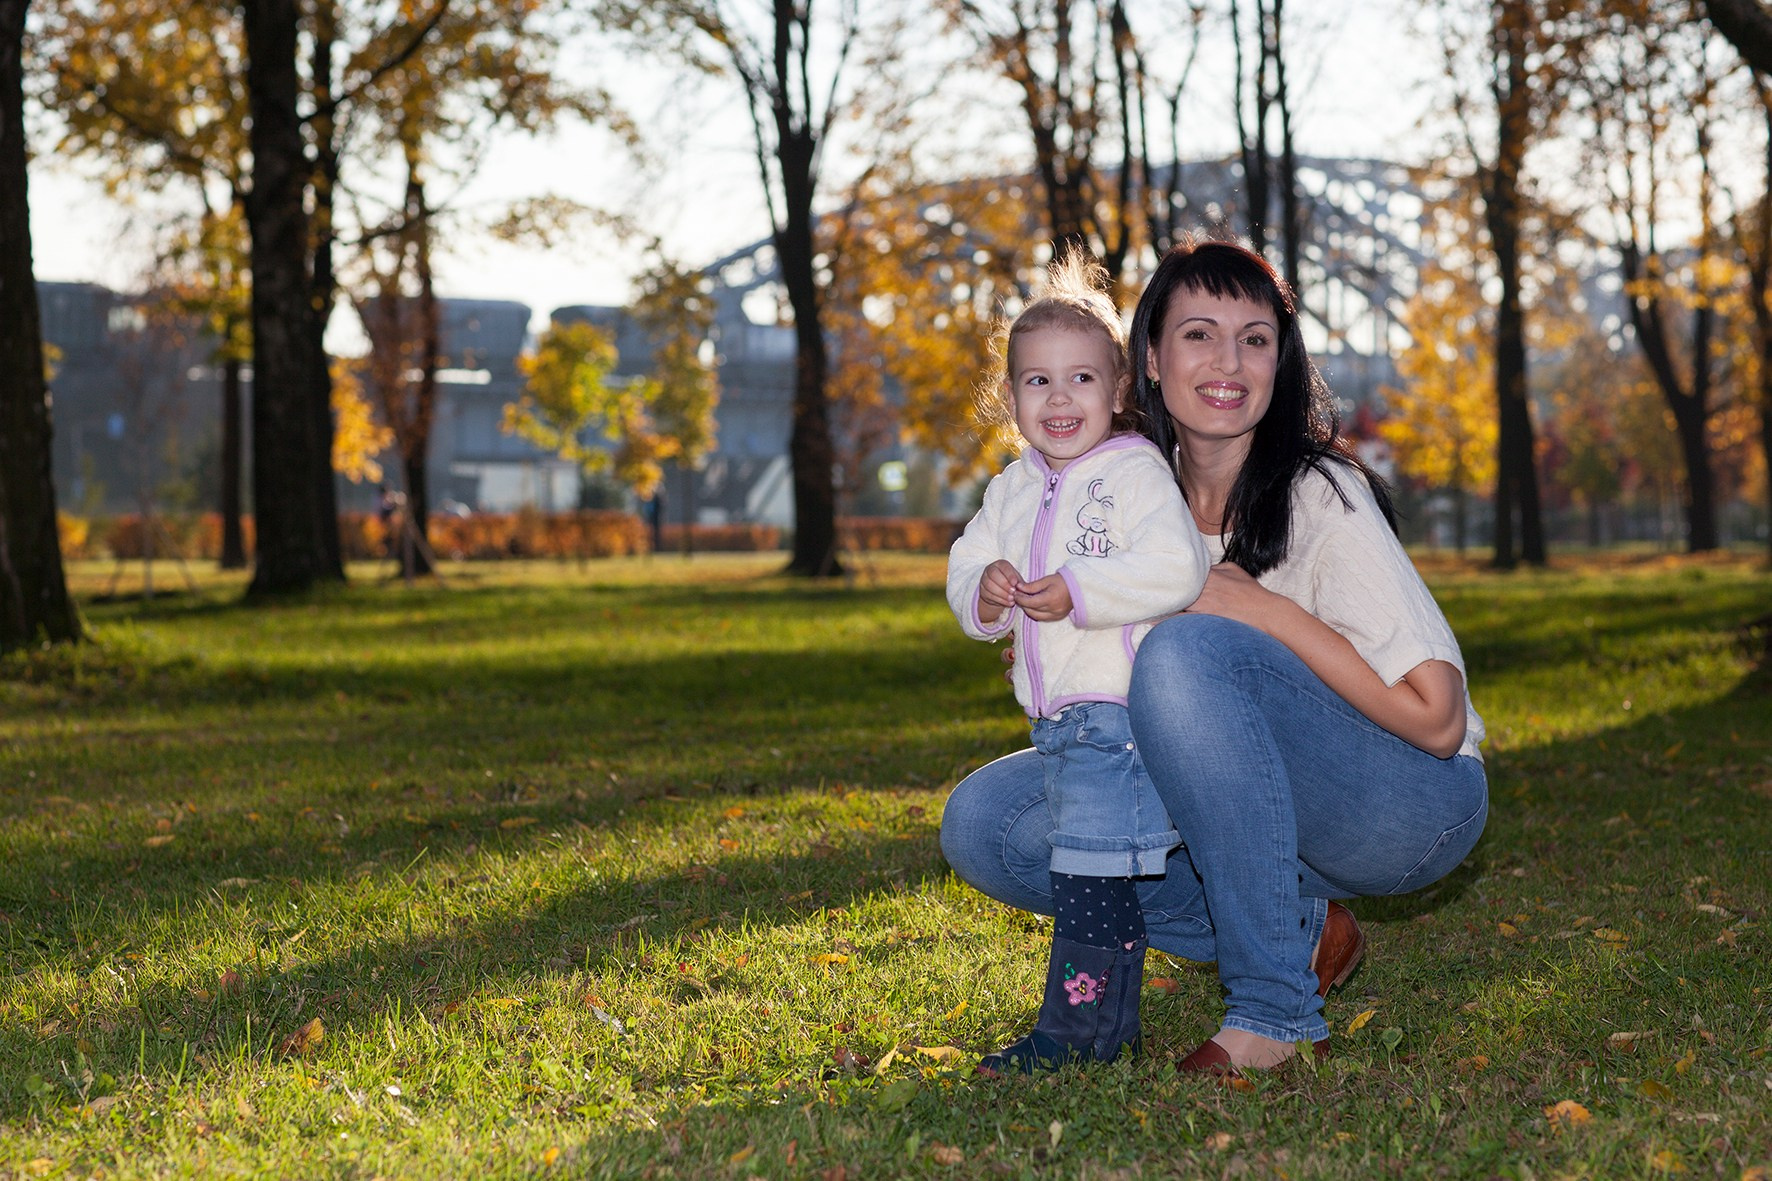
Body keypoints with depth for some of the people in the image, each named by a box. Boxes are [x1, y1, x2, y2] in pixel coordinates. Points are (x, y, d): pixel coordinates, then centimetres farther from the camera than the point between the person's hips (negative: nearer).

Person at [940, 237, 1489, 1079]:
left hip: (1413, 806, -6)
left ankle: (1276, 1009, -23)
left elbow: (1436, 718, -22)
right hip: (1259, 815, 7)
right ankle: (1302, 930, -3)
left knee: (1186, 653, -32)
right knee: (984, 820, -8)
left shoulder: (1320, 495, -18)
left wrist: (1266, 608, -23)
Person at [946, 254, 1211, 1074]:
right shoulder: (1012, 490, 14)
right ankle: (1112, 1023, 25)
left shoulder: (1137, 474, -10)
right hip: (1056, 717, 8)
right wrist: (983, 594, -8)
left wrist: (1078, 592, -26)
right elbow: (967, 567, 15)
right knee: (1091, 874, 15)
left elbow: (1175, 569, -23)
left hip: (1121, 706, -8)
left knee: (1090, 868, -11)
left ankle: (1075, 1024, -4)